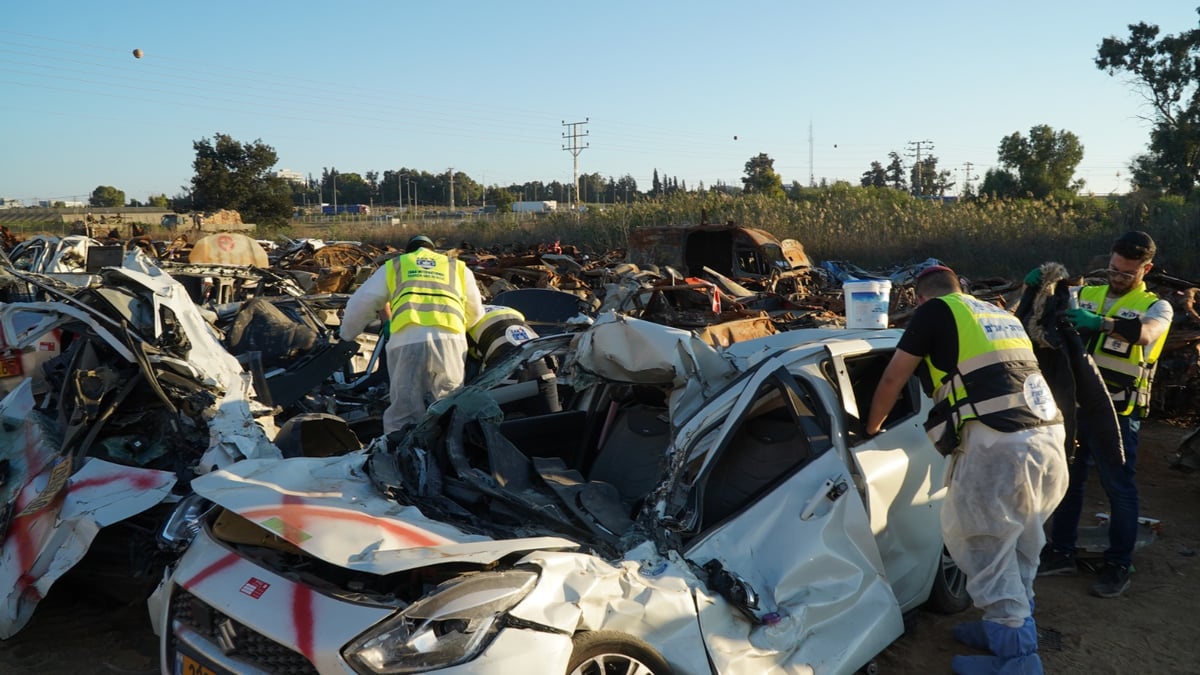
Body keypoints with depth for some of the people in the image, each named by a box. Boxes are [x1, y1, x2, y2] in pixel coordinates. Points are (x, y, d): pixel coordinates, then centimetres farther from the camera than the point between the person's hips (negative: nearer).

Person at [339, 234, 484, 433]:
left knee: (403, 414, -1)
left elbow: (360, 304, 29)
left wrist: (346, 333, 45)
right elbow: (476, 316, 32)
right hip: (450, 340, 1)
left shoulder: (392, 267, 29)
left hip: (407, 341, -1)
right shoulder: (459, 268, 31)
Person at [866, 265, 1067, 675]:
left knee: (987, 550, 4)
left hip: (999, 444, -8)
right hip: (1048, 436, 8)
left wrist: (871, 428, 26)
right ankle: (1008, 628, 34)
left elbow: (892, 380, 10)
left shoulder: (935, 311, 6)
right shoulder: (1002, 316, 26)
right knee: (1018, 545, 21)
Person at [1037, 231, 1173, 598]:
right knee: (1066, 480, 13)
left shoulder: (1155, 306, -1)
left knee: (1119, 488, 5)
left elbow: (1146, 334, -24)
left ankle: (1119, 565, 19)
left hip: (1116, 413, -4)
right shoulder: (1086, 294, 11)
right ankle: (1061, 552, 27)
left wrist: (1100, 323, -39)